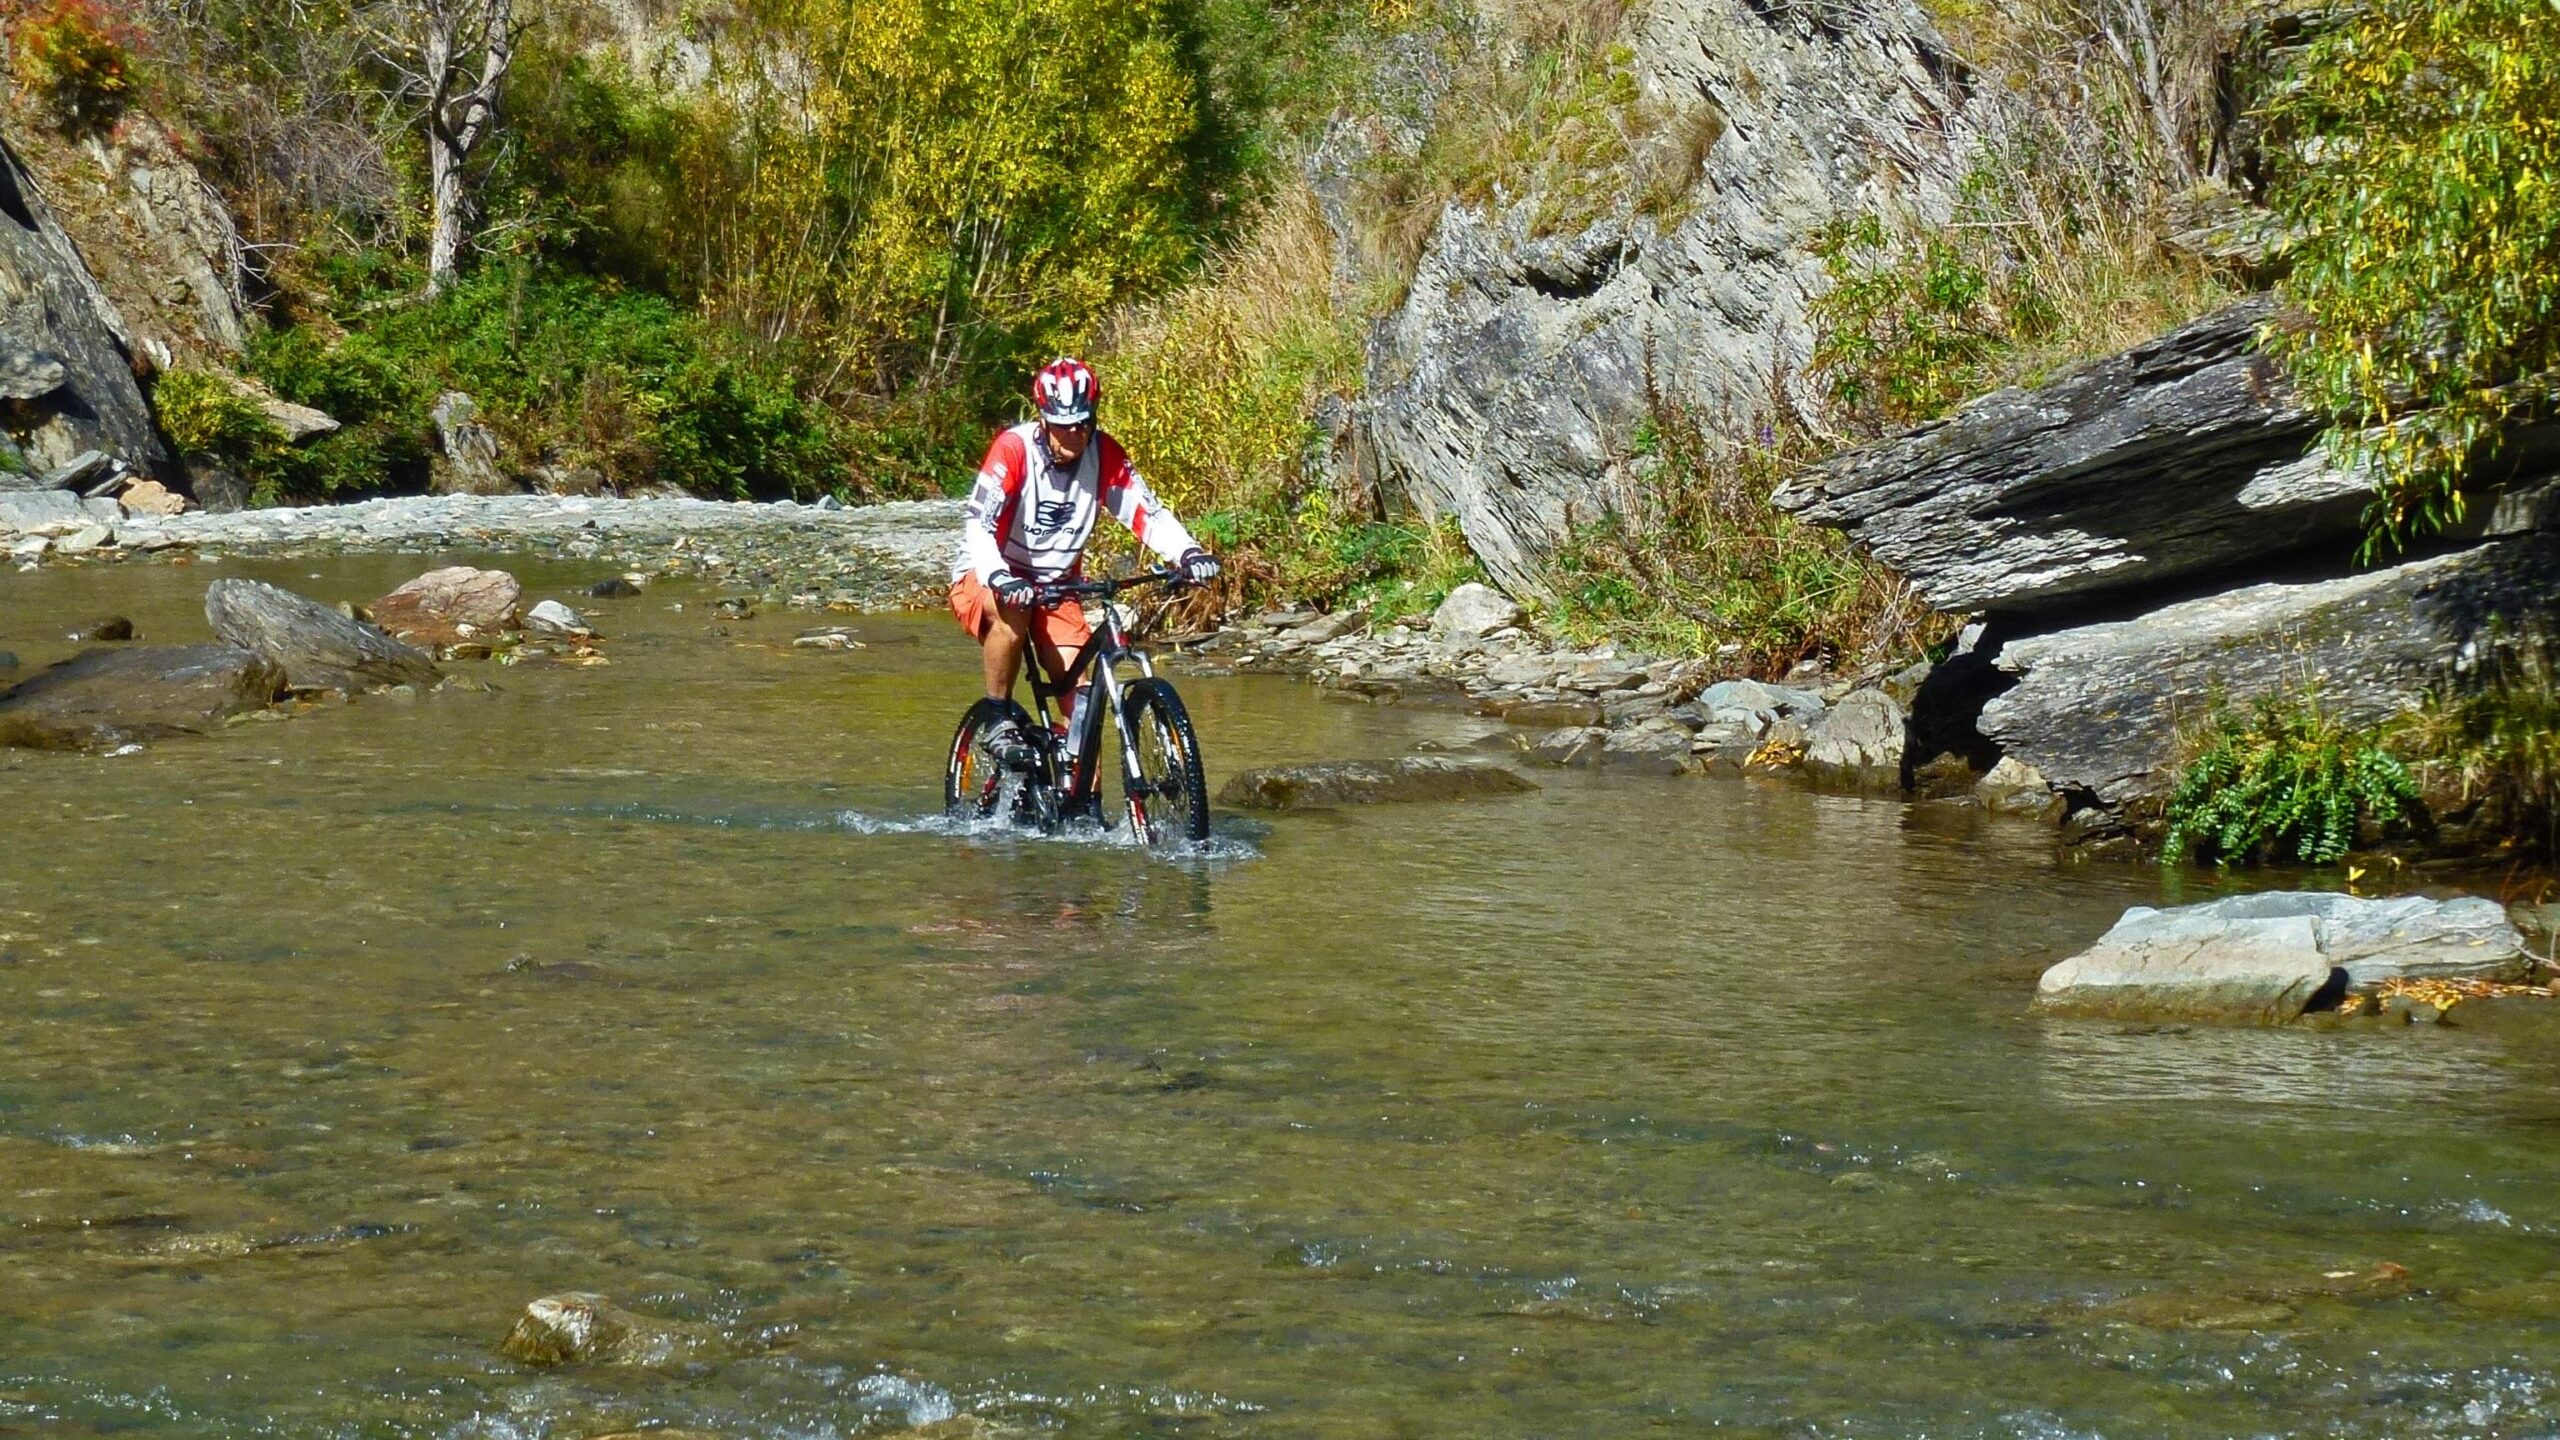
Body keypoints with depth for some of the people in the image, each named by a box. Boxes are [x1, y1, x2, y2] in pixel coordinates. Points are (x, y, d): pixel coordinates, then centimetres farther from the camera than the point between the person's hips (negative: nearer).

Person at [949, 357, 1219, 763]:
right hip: (987, 579, -4)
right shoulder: (1014, 448, -23)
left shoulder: (1104, 454, -11)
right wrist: (999, 579, -48)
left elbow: (1148, 513, -14)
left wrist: (1188, 553, -33)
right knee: (1012, 610, -38)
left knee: (1079, 691, -12)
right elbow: (977, 523, -31)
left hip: (1055, 588, 4)